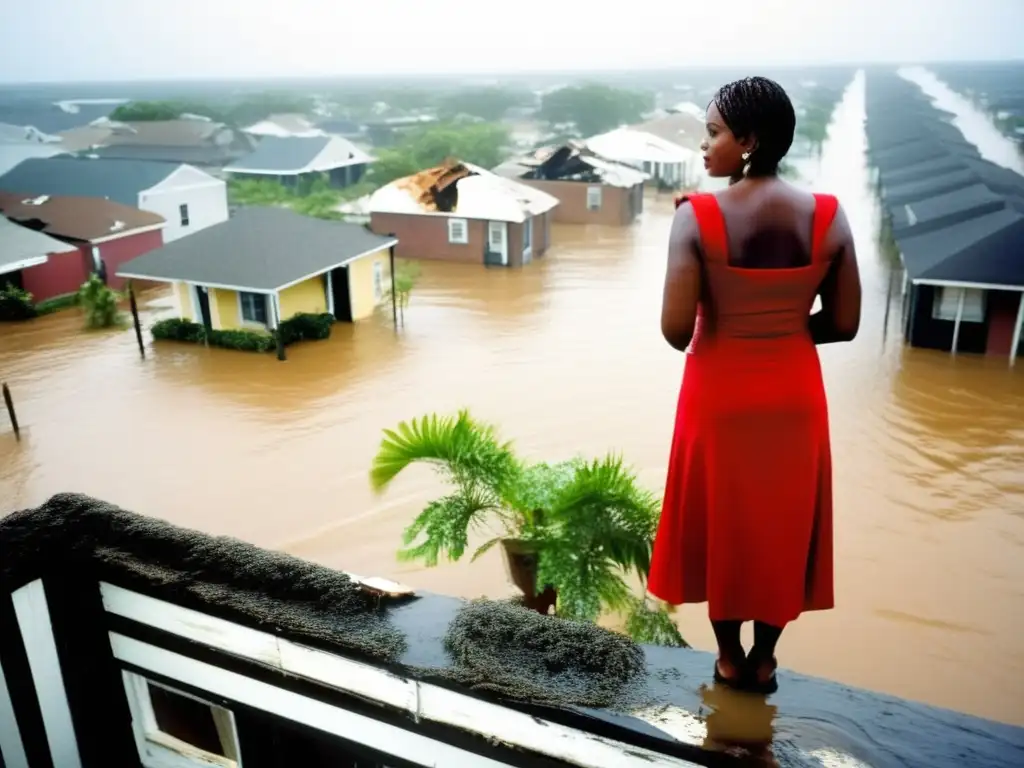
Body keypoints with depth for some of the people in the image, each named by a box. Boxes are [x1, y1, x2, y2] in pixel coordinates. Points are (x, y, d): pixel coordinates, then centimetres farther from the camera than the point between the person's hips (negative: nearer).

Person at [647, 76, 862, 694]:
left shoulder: (698, 217, -18)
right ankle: (764, 659, 35)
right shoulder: (829, 216, -8)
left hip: (721, 395, -2)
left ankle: (729, 656, 34)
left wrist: (719, 335, 4)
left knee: (721, 521, 17)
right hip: (793, 396, 3)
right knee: (782, 526, 19)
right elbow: (844, 324, -3)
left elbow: (675, 330, -19)